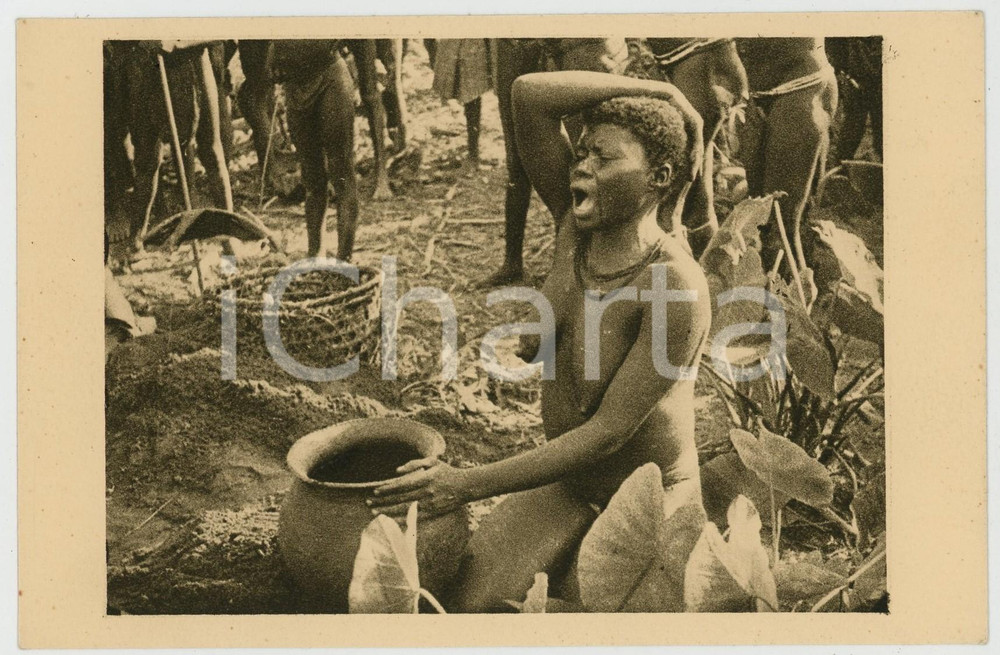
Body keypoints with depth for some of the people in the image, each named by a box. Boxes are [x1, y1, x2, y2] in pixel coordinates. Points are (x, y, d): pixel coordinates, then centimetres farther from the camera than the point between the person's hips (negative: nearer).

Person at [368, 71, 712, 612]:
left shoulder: (676, 289, -26)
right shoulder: (577, 226, -8)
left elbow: (608, 432, -25)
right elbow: (530, 94, -15)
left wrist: (468, 485, -26)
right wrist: (657, 91, -16)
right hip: (566, 482, 5)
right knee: (462, 600, -7)